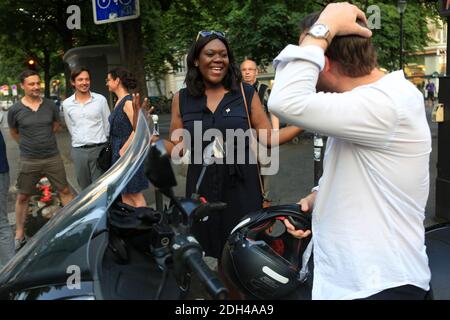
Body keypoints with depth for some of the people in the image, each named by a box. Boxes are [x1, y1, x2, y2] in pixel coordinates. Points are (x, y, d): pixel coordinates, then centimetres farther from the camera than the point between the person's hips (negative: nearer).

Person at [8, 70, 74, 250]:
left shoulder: (50, 105, -3)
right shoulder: (15, 110, -8)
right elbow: (13, 132, 10)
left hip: (53, 158, 1)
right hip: (28, 161, -1)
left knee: (65, 191, 8)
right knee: (22, 197, 9)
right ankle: (19, 236, 23)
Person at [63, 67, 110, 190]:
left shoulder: (100, 99, -3)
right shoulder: (67, 104, 2)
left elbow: (107, 124, 4)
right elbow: (71, 128, 13)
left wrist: (100, 143, 8)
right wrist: (81, 141, 12)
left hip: (99, 149, -2)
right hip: (78, 150, 2)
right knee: (85, 187, 13)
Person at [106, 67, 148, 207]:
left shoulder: (128, 102, -15)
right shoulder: (119, 102, 12)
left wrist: (123, 150, -18)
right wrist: (118, 150, 12)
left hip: (127, 152, -9)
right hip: (118, 151, 9)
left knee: (135, 195, -2)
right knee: (125, 195, 14)